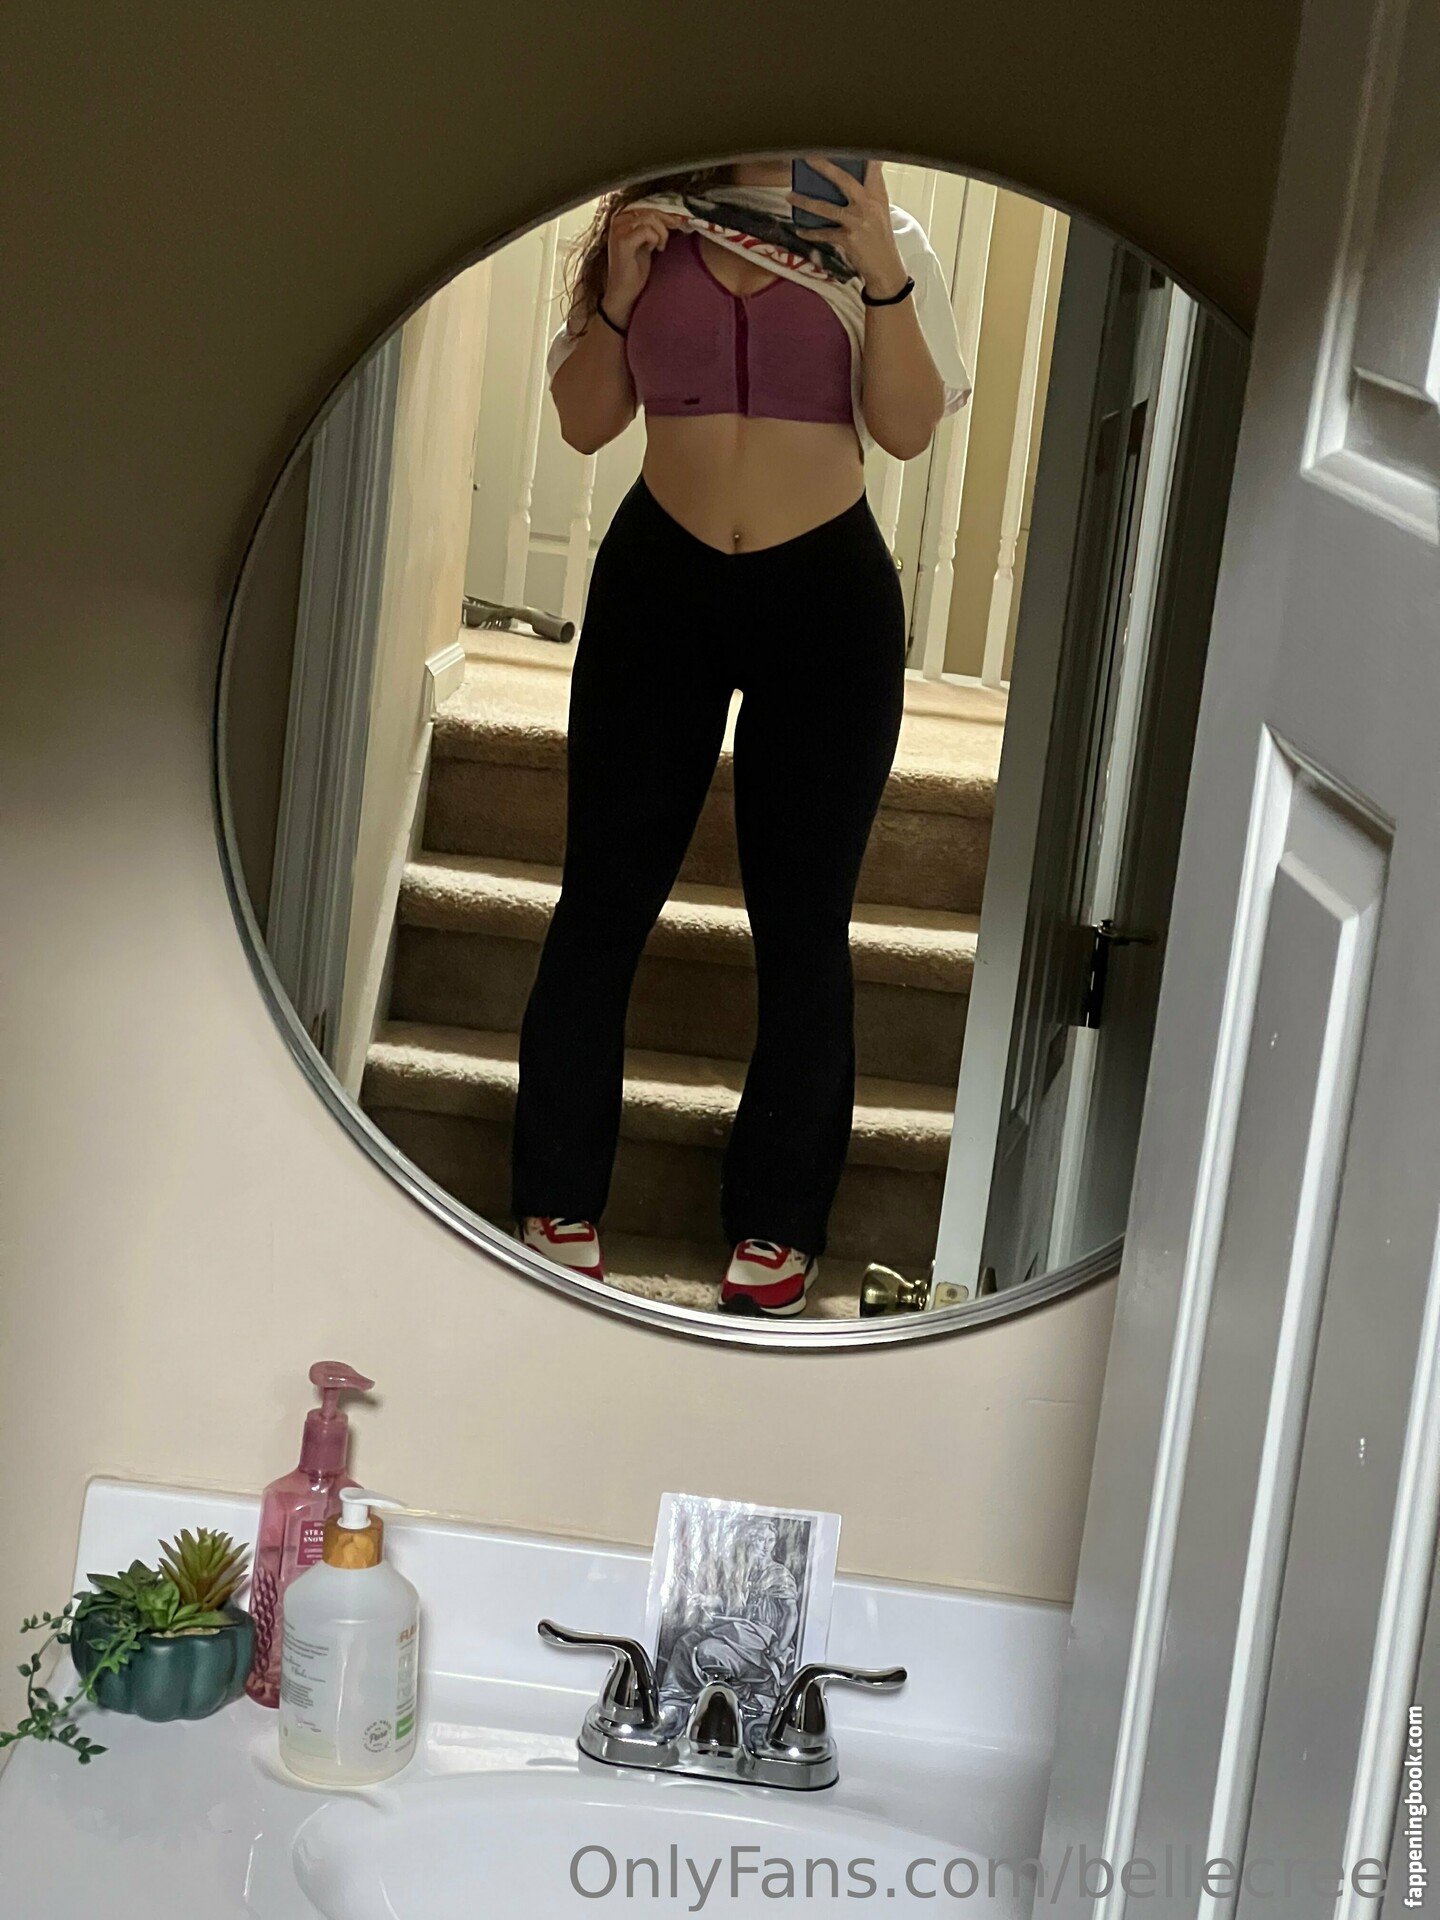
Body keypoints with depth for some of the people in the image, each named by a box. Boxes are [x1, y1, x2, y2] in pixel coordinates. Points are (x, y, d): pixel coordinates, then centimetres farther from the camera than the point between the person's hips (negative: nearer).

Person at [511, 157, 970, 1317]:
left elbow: (909, 428, -8)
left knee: (802, 919, 3)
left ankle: (778, 1225, 15)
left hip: (829, 596, -1)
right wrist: (619, 294, -8)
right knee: (604, 897, 3)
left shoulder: (880, 239, 2)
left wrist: (882, 275, -19)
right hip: (659, 579, 2)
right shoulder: (649, 224, 6)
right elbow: (585, 422, 6)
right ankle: (560, 1200, 15)